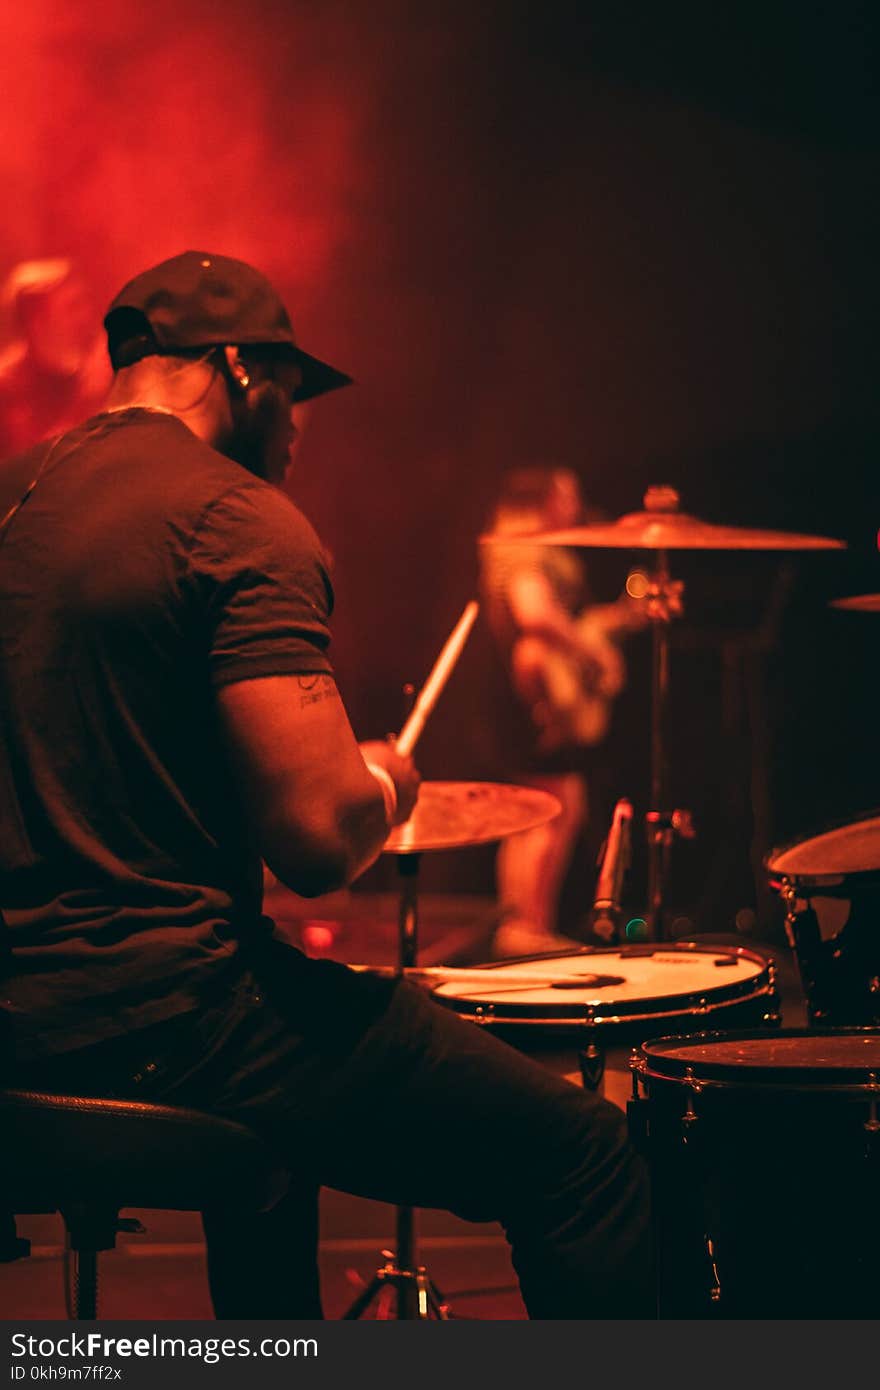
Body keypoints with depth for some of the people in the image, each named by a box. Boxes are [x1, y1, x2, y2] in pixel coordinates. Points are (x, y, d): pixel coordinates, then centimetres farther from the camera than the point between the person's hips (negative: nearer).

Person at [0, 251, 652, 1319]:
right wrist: (385, 784, 2)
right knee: (582, 1154, -2)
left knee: (272, 1106, 39)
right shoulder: (239, 519, -11)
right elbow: (321, 838, -20)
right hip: (159, 1014, -9)